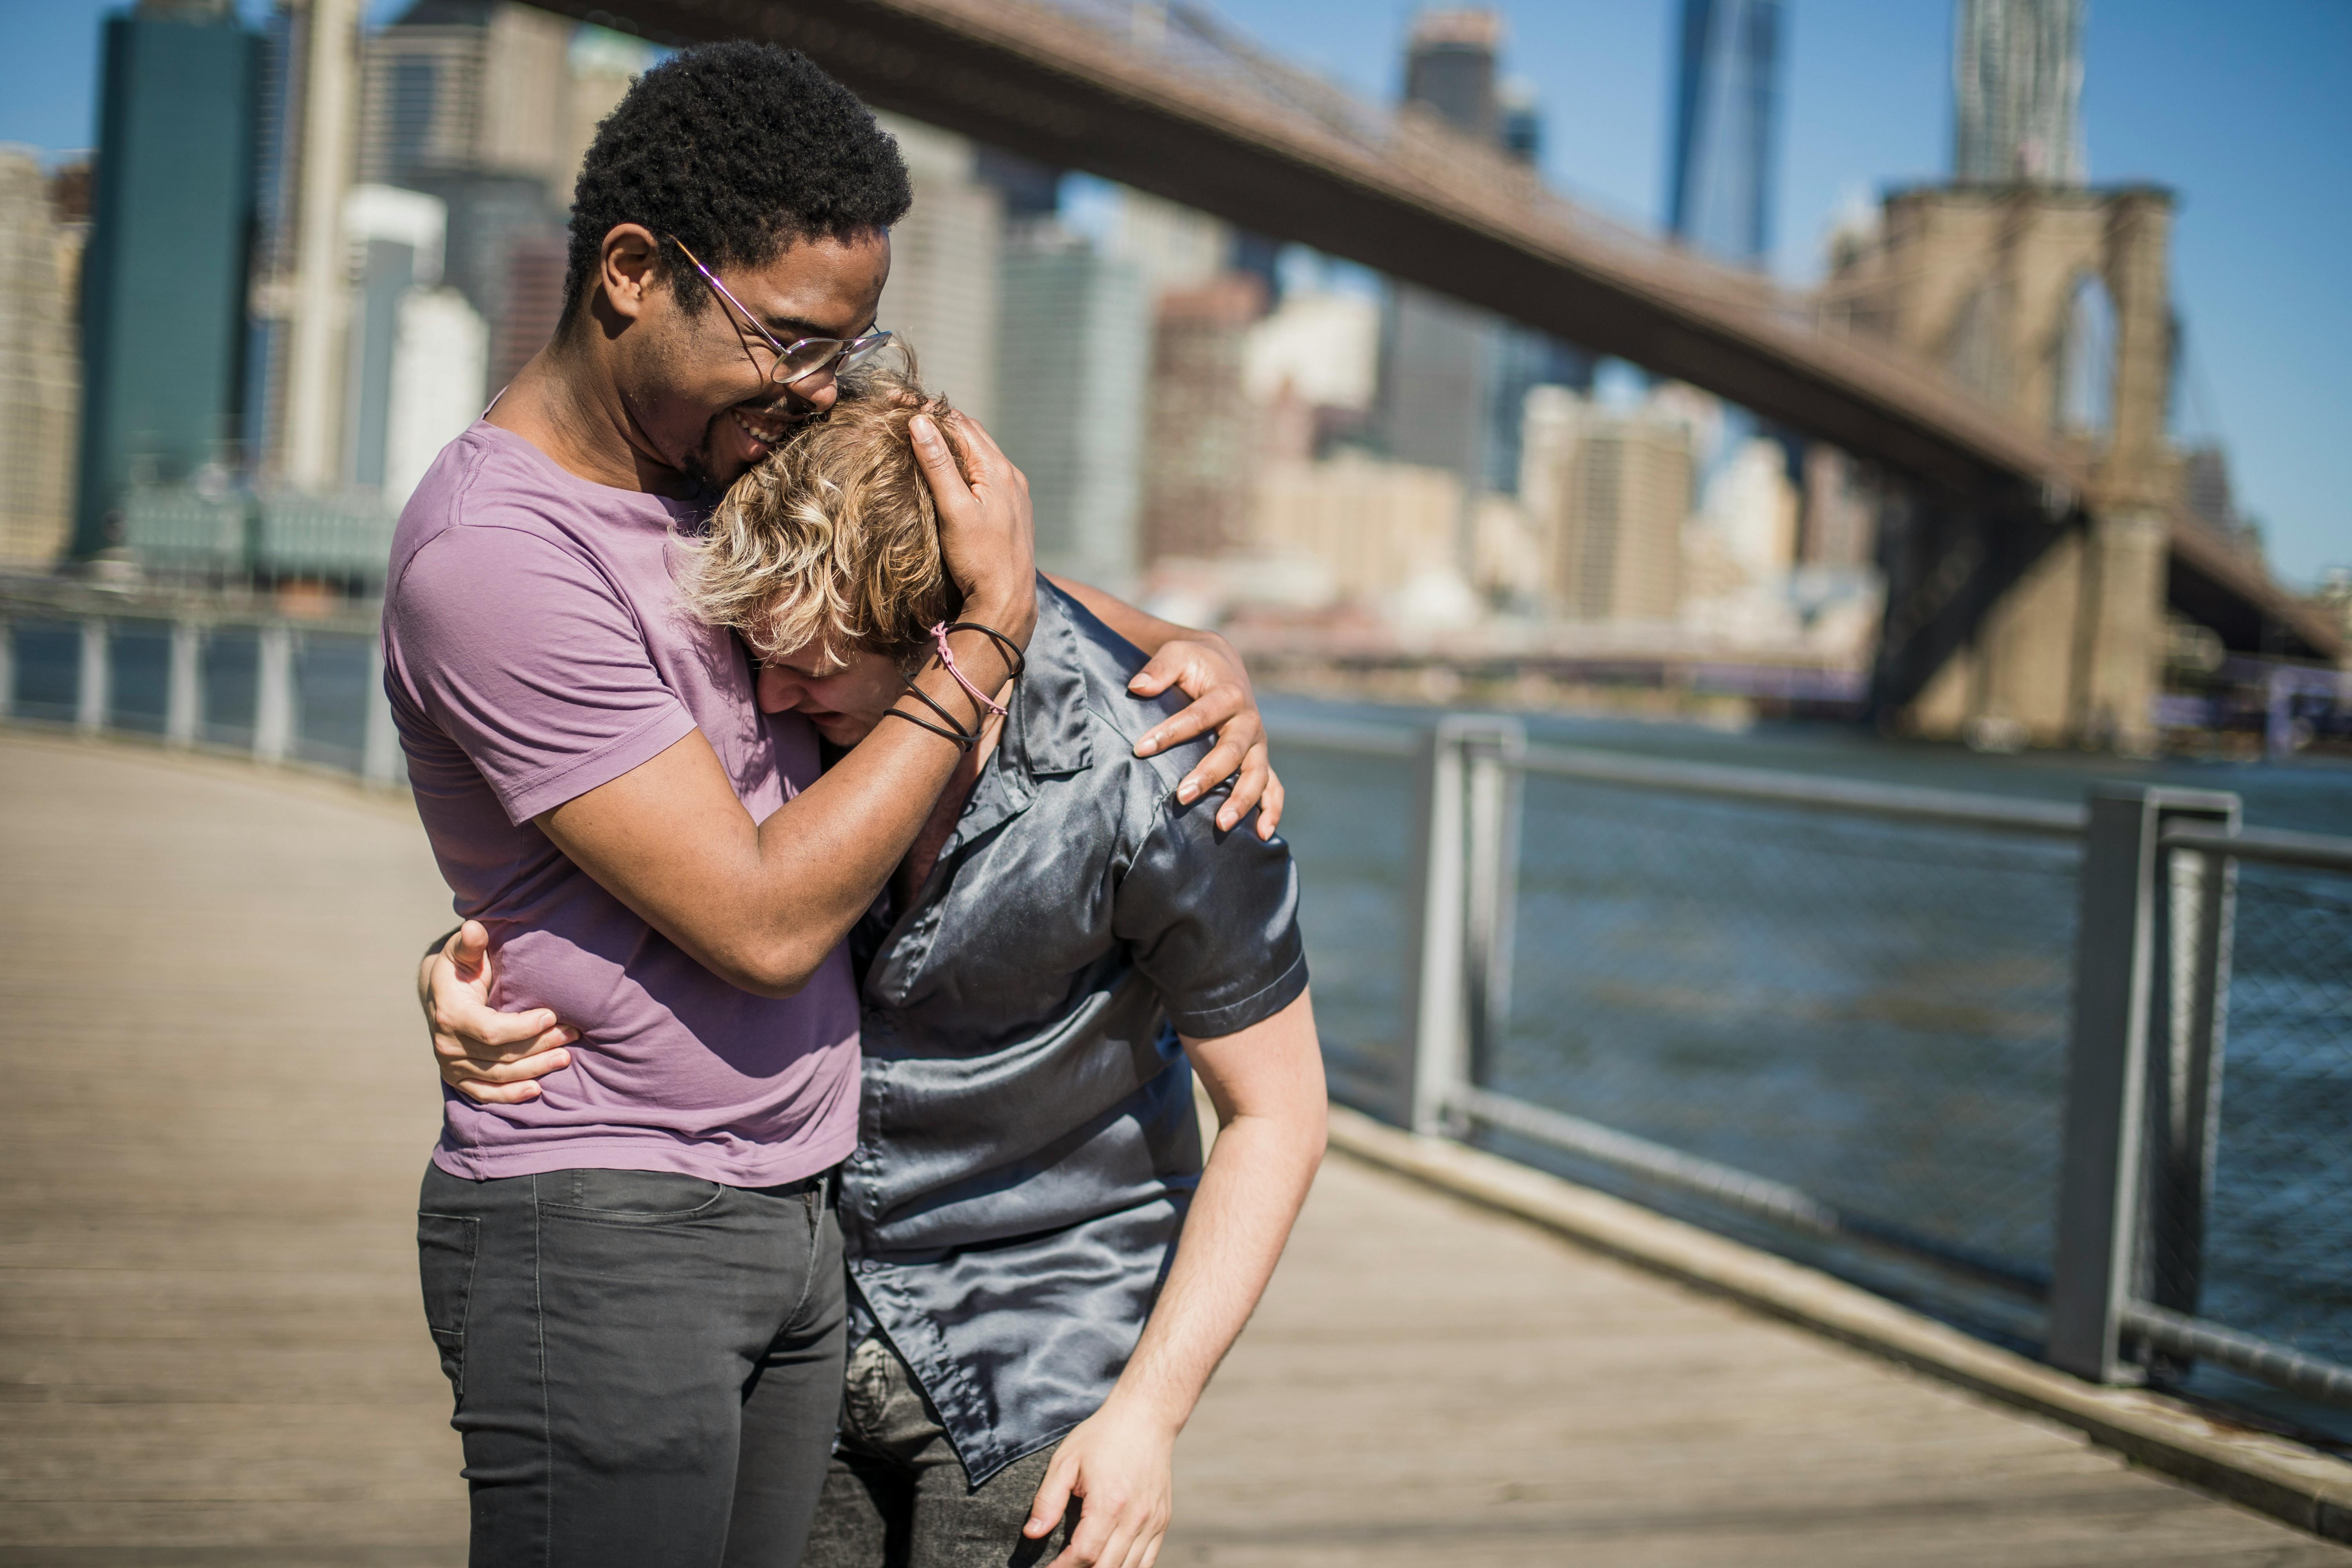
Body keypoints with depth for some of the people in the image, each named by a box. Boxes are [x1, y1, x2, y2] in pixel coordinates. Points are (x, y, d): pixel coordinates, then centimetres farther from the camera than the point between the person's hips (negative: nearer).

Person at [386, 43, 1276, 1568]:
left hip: (799, 1214, 8)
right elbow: (764, 920, -20)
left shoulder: (737, 457, 7)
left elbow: (968, 574, 25)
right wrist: (993, 631, -15)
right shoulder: (494, 552, -18)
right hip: (600, 1232, -8)